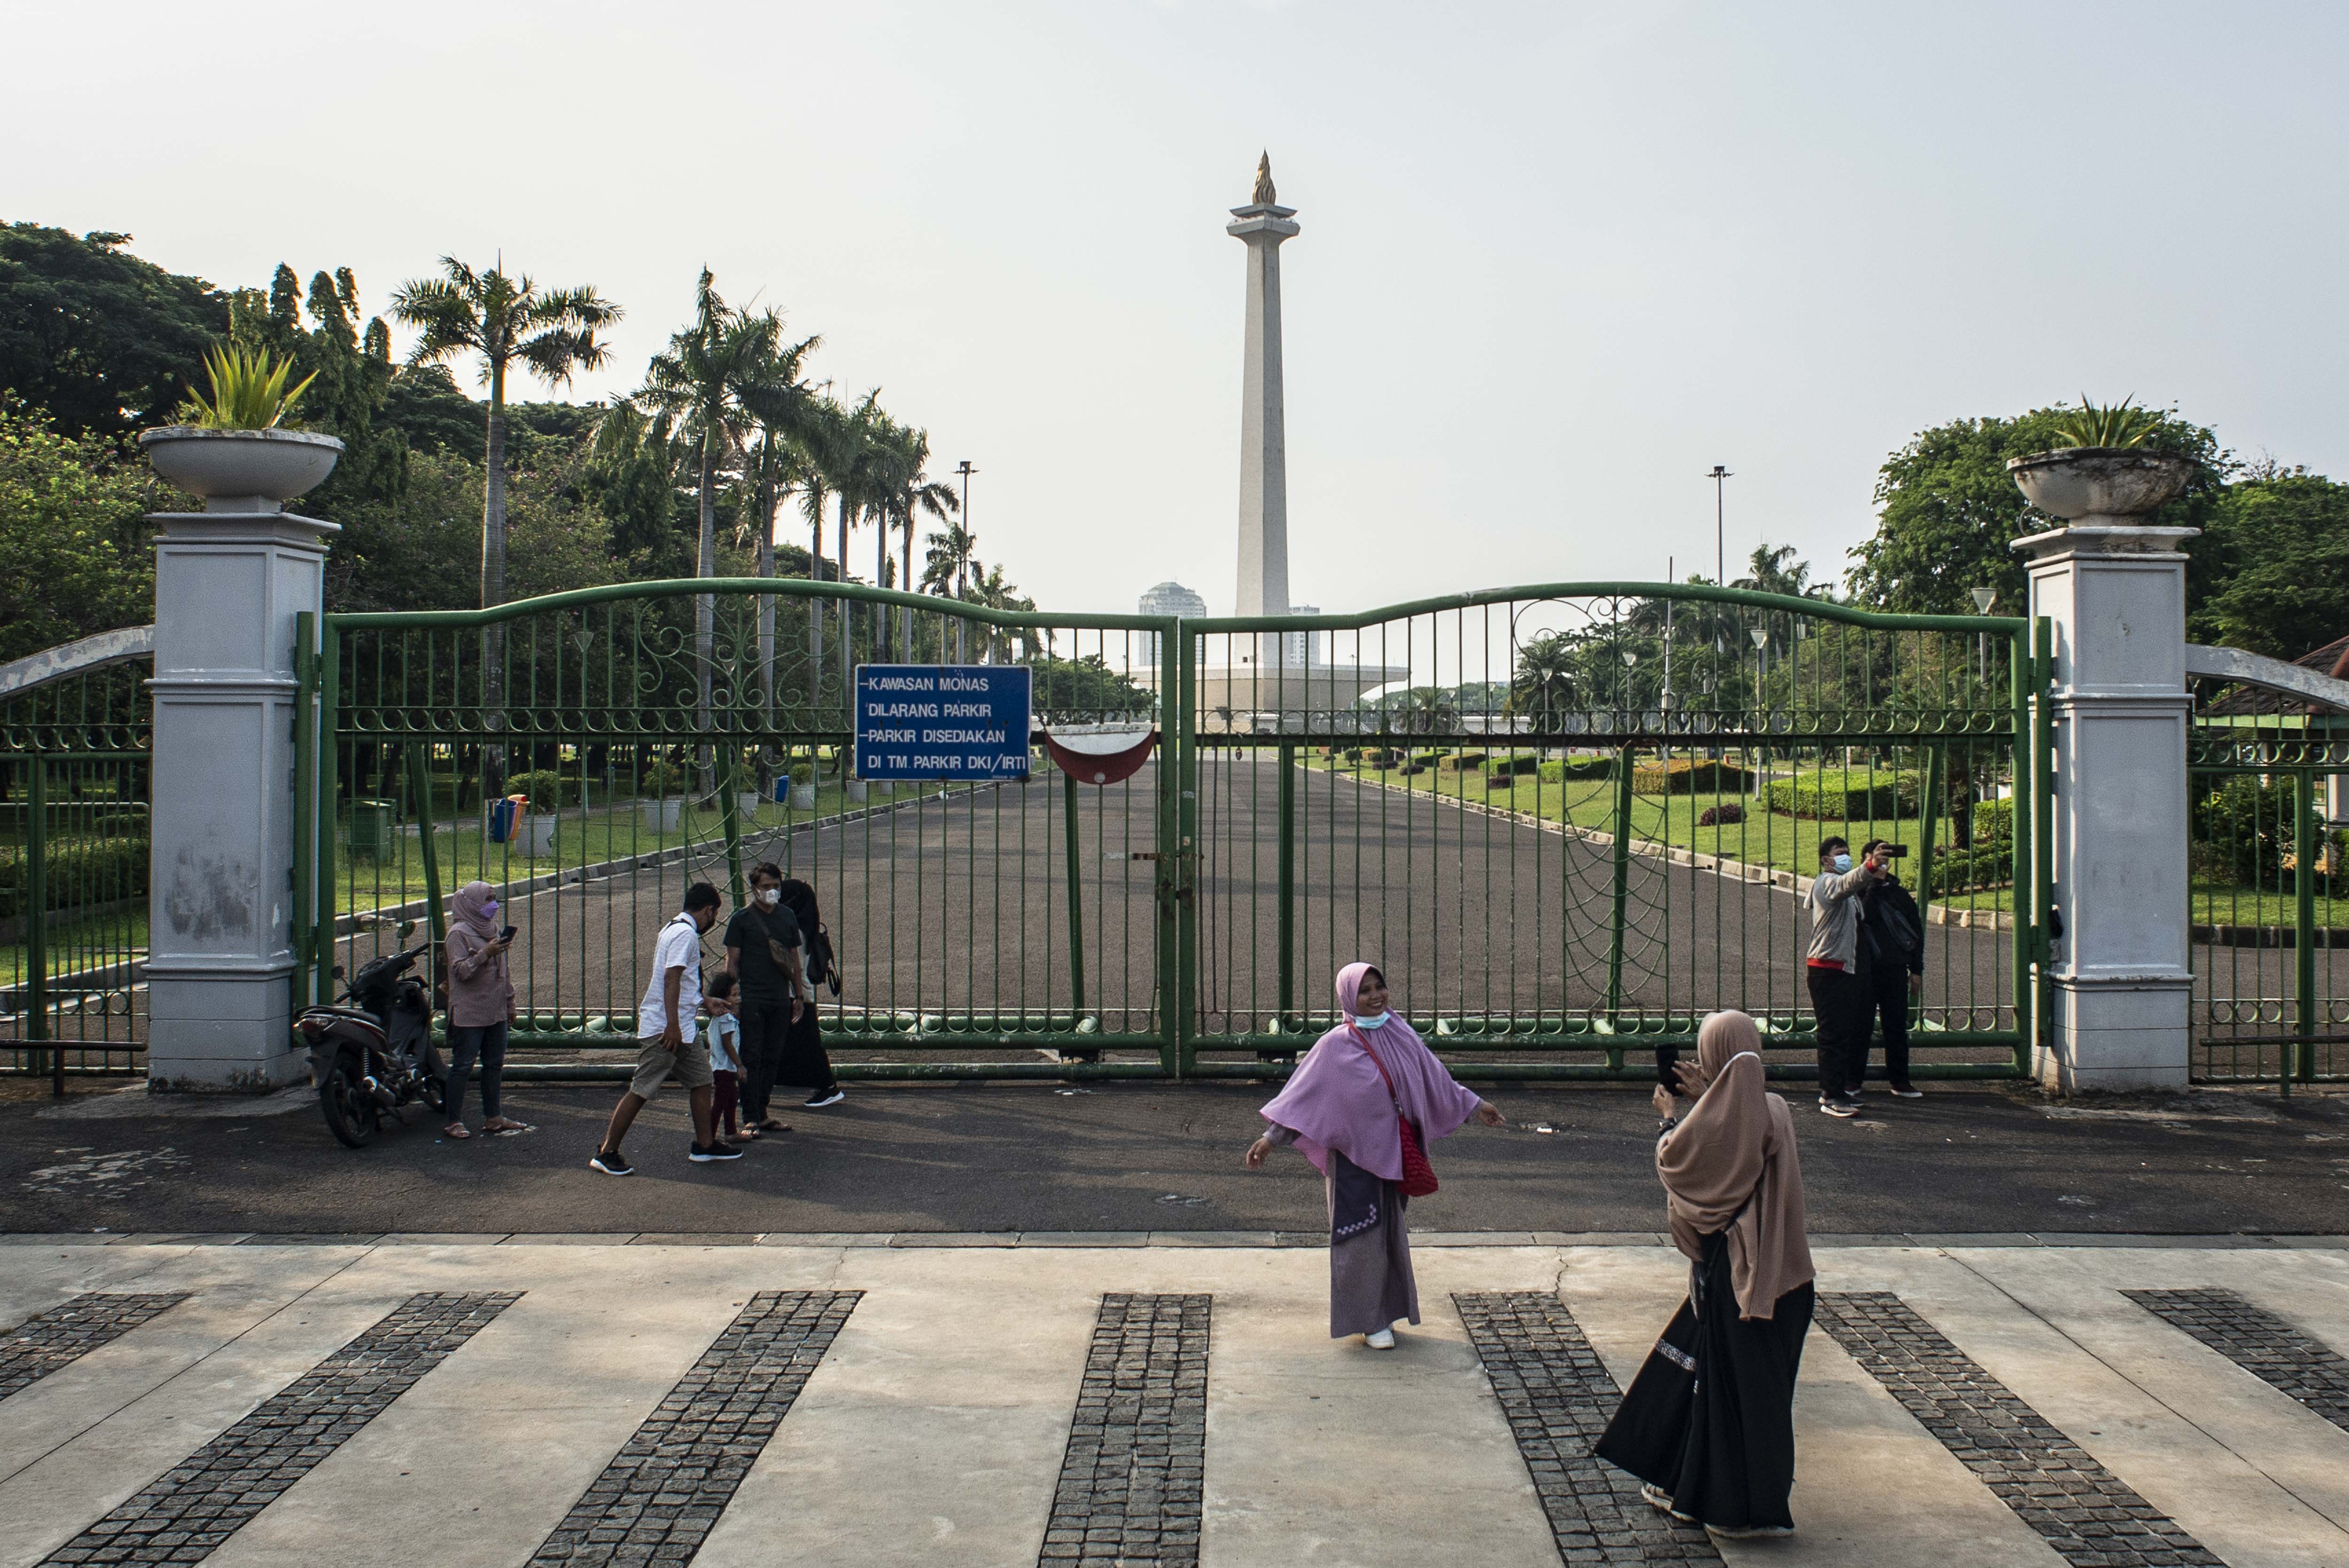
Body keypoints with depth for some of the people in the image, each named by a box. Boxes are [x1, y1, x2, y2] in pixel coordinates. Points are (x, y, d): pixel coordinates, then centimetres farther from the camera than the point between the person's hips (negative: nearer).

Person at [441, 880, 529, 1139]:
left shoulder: (493, 930, 16)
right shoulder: (459, 933, -8)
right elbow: (460, 971, -17)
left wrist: (510, 1003, 20)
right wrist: (485, 954, -26)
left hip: (496, 1012, 8)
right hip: (469, 1014, -8)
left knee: (494, 1064, 10)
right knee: (463, 1066, -5)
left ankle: (493, 1118, 18)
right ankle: (454, 1122, -2)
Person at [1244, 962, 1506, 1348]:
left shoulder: (1401, 1035, 4)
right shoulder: (1336, 1046, -9)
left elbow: (1435, 1078, 15)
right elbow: (1302, 1094, -10)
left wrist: (1474, 1106, 22)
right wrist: (1271, 1137, -17)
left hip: (1393, 1152, 5)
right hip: (1355, 1153, -5)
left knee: (1390, 1232, 12)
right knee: (1363, 1236, 1)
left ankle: (1386, 1311, 26)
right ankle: (1369, 1321, 12)